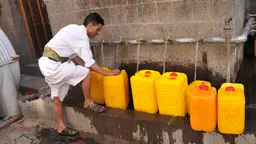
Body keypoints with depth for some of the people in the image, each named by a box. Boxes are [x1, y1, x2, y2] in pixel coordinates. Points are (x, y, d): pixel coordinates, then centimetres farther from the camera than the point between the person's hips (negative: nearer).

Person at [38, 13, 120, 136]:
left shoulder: (74, 30, 14)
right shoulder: (81, 36, -16)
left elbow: (73, 55, 18)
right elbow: (89, 63, -17)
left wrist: (83, 67, 18)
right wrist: (108, 73, -8)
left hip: (46, 63, 10)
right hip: (53, 65, -10)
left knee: (57, 96, 17)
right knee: (86, 73, -11)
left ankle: (61, 127, 29)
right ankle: (88, 102, 10)